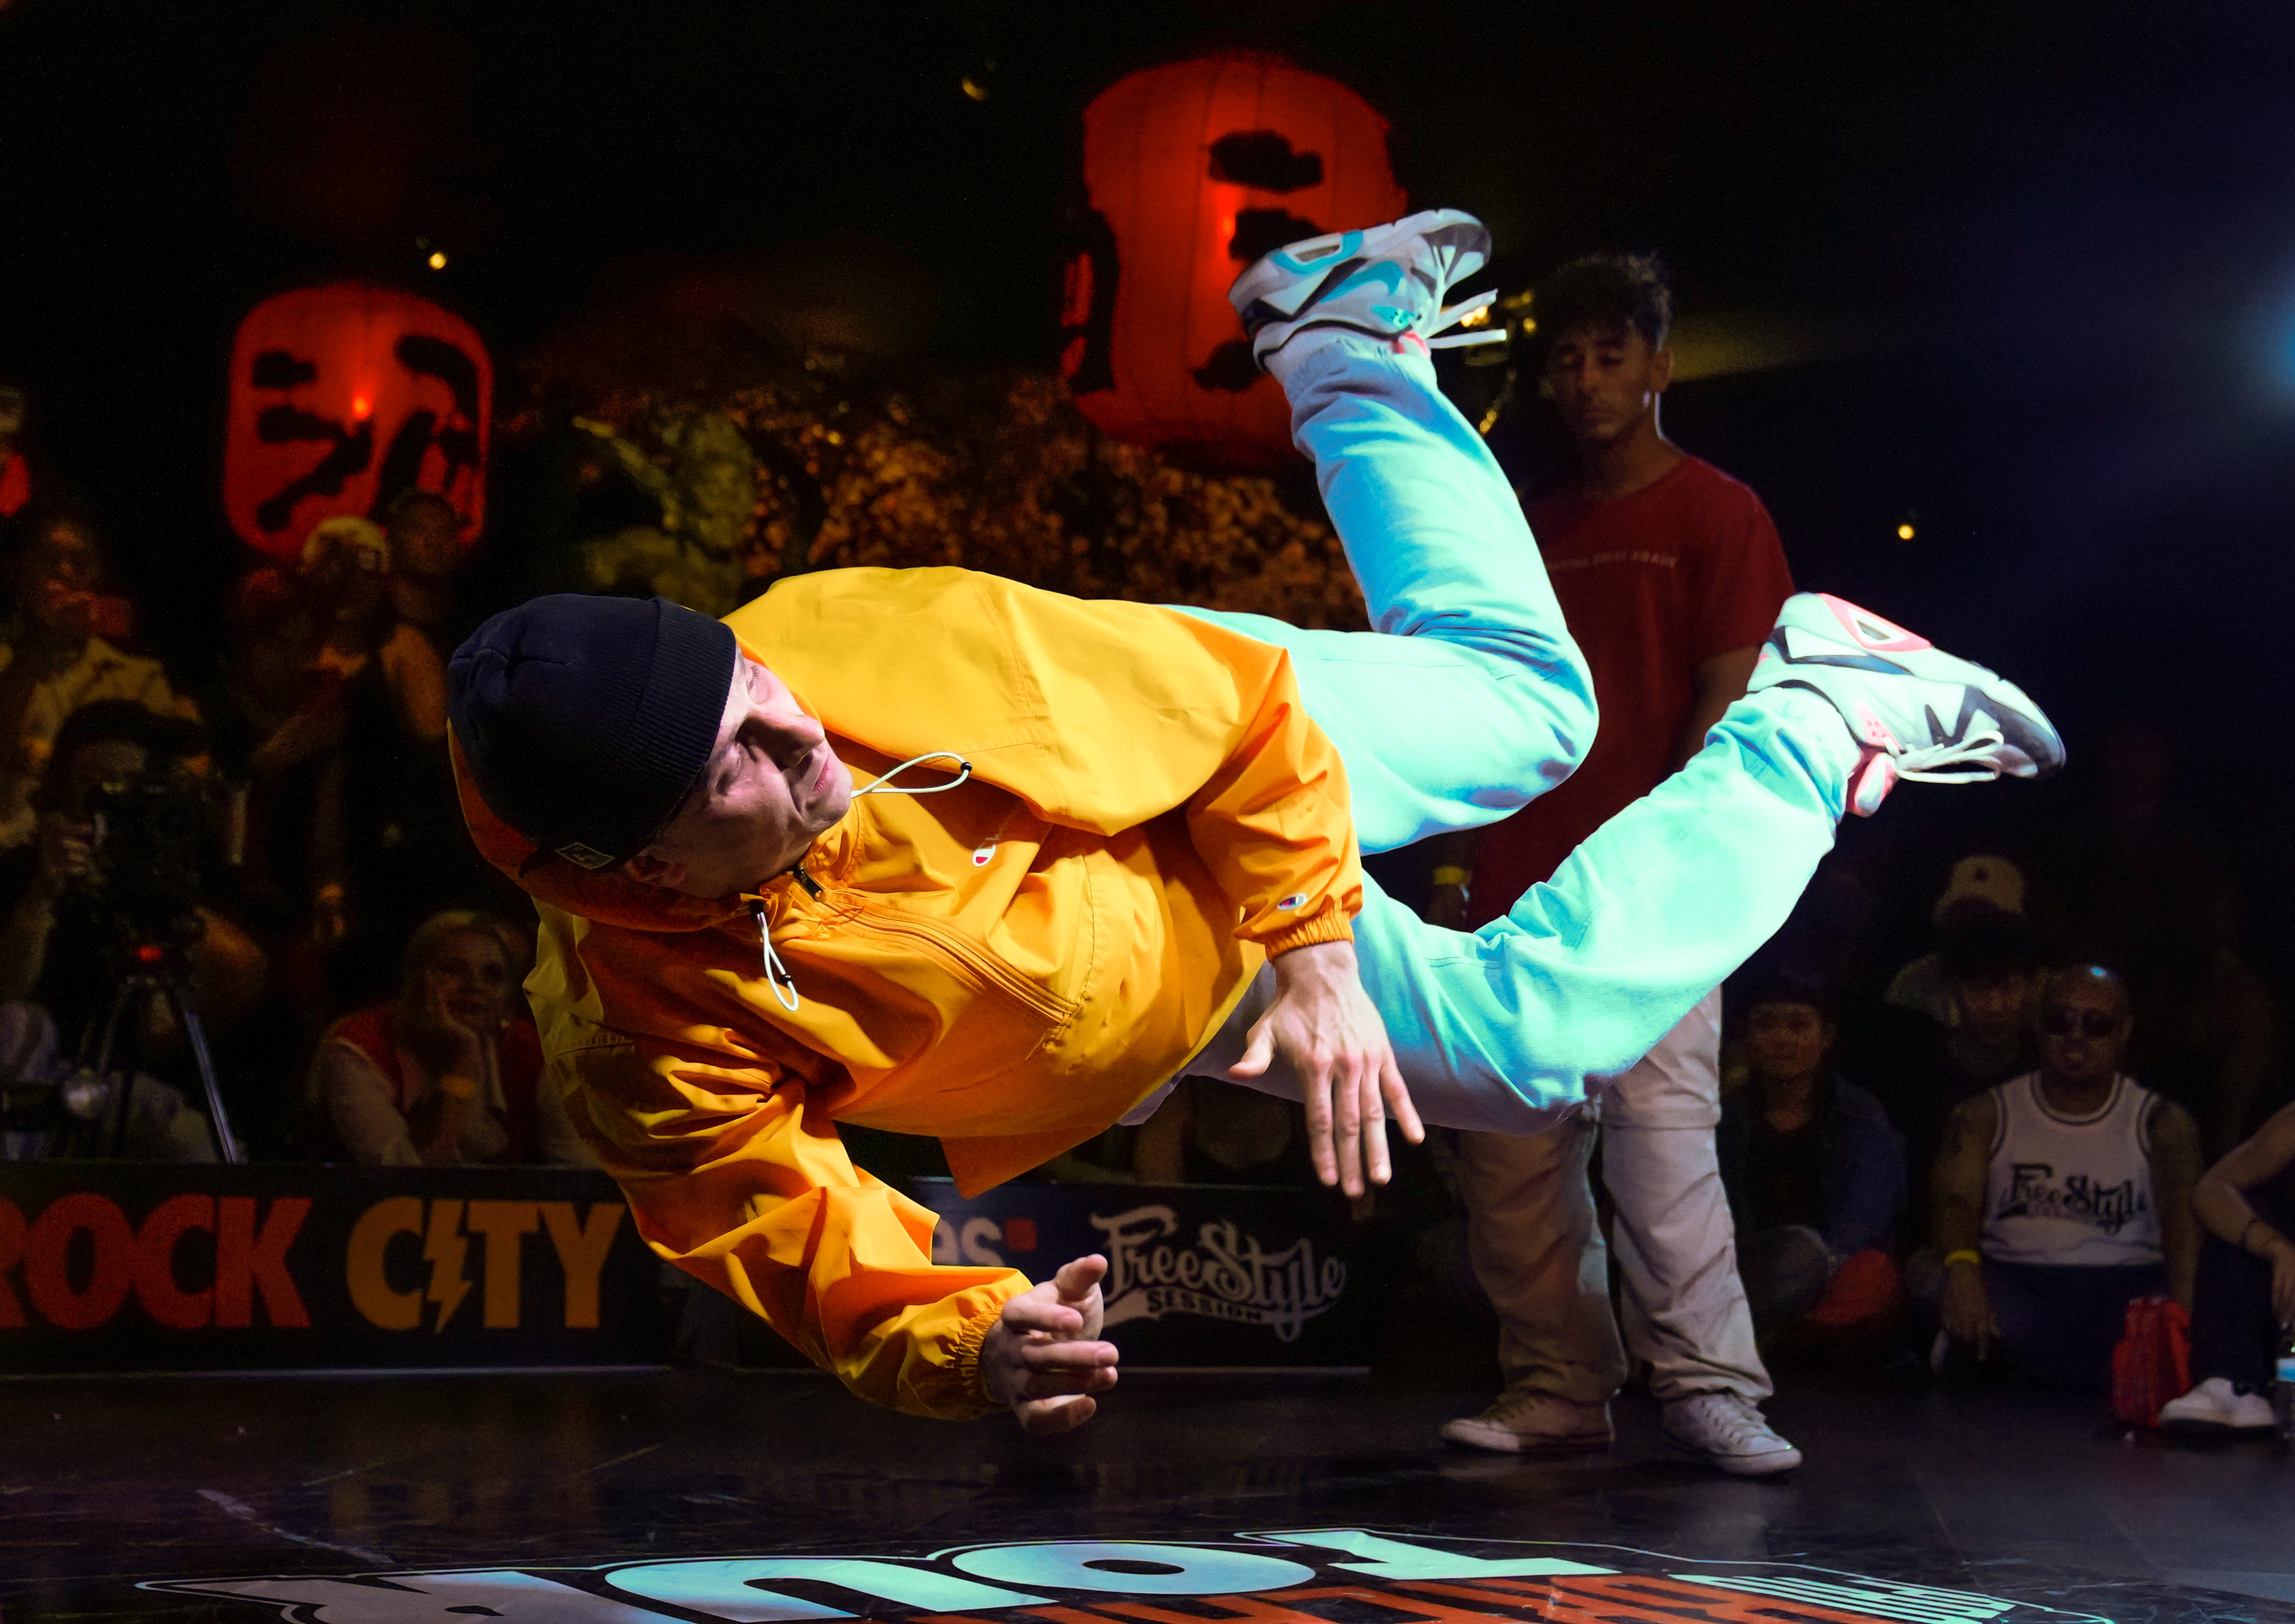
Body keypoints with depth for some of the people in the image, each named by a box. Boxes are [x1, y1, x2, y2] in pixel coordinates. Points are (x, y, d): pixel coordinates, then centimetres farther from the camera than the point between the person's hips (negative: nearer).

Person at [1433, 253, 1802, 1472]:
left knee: (1660, 1121, -14)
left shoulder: (1715, 513, 3)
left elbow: (1729, 704, -5)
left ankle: (1710, 1386, -9)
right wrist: (1458, 855, 11)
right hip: (1520, 892, 6)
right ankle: (1555, 1393, 9)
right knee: (1509, 1153, 3)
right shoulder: (1530, 532, 20)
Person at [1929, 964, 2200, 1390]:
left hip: (2126, 1281, 0)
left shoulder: (2162, 1123, 11)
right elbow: (1958, 1200, -3)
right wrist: (1962, 1270, -28)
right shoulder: (1986, 1116, 13)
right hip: (2012, 1278, 0)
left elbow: (2182, 1213, -6)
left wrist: (2183, 1305, -28)